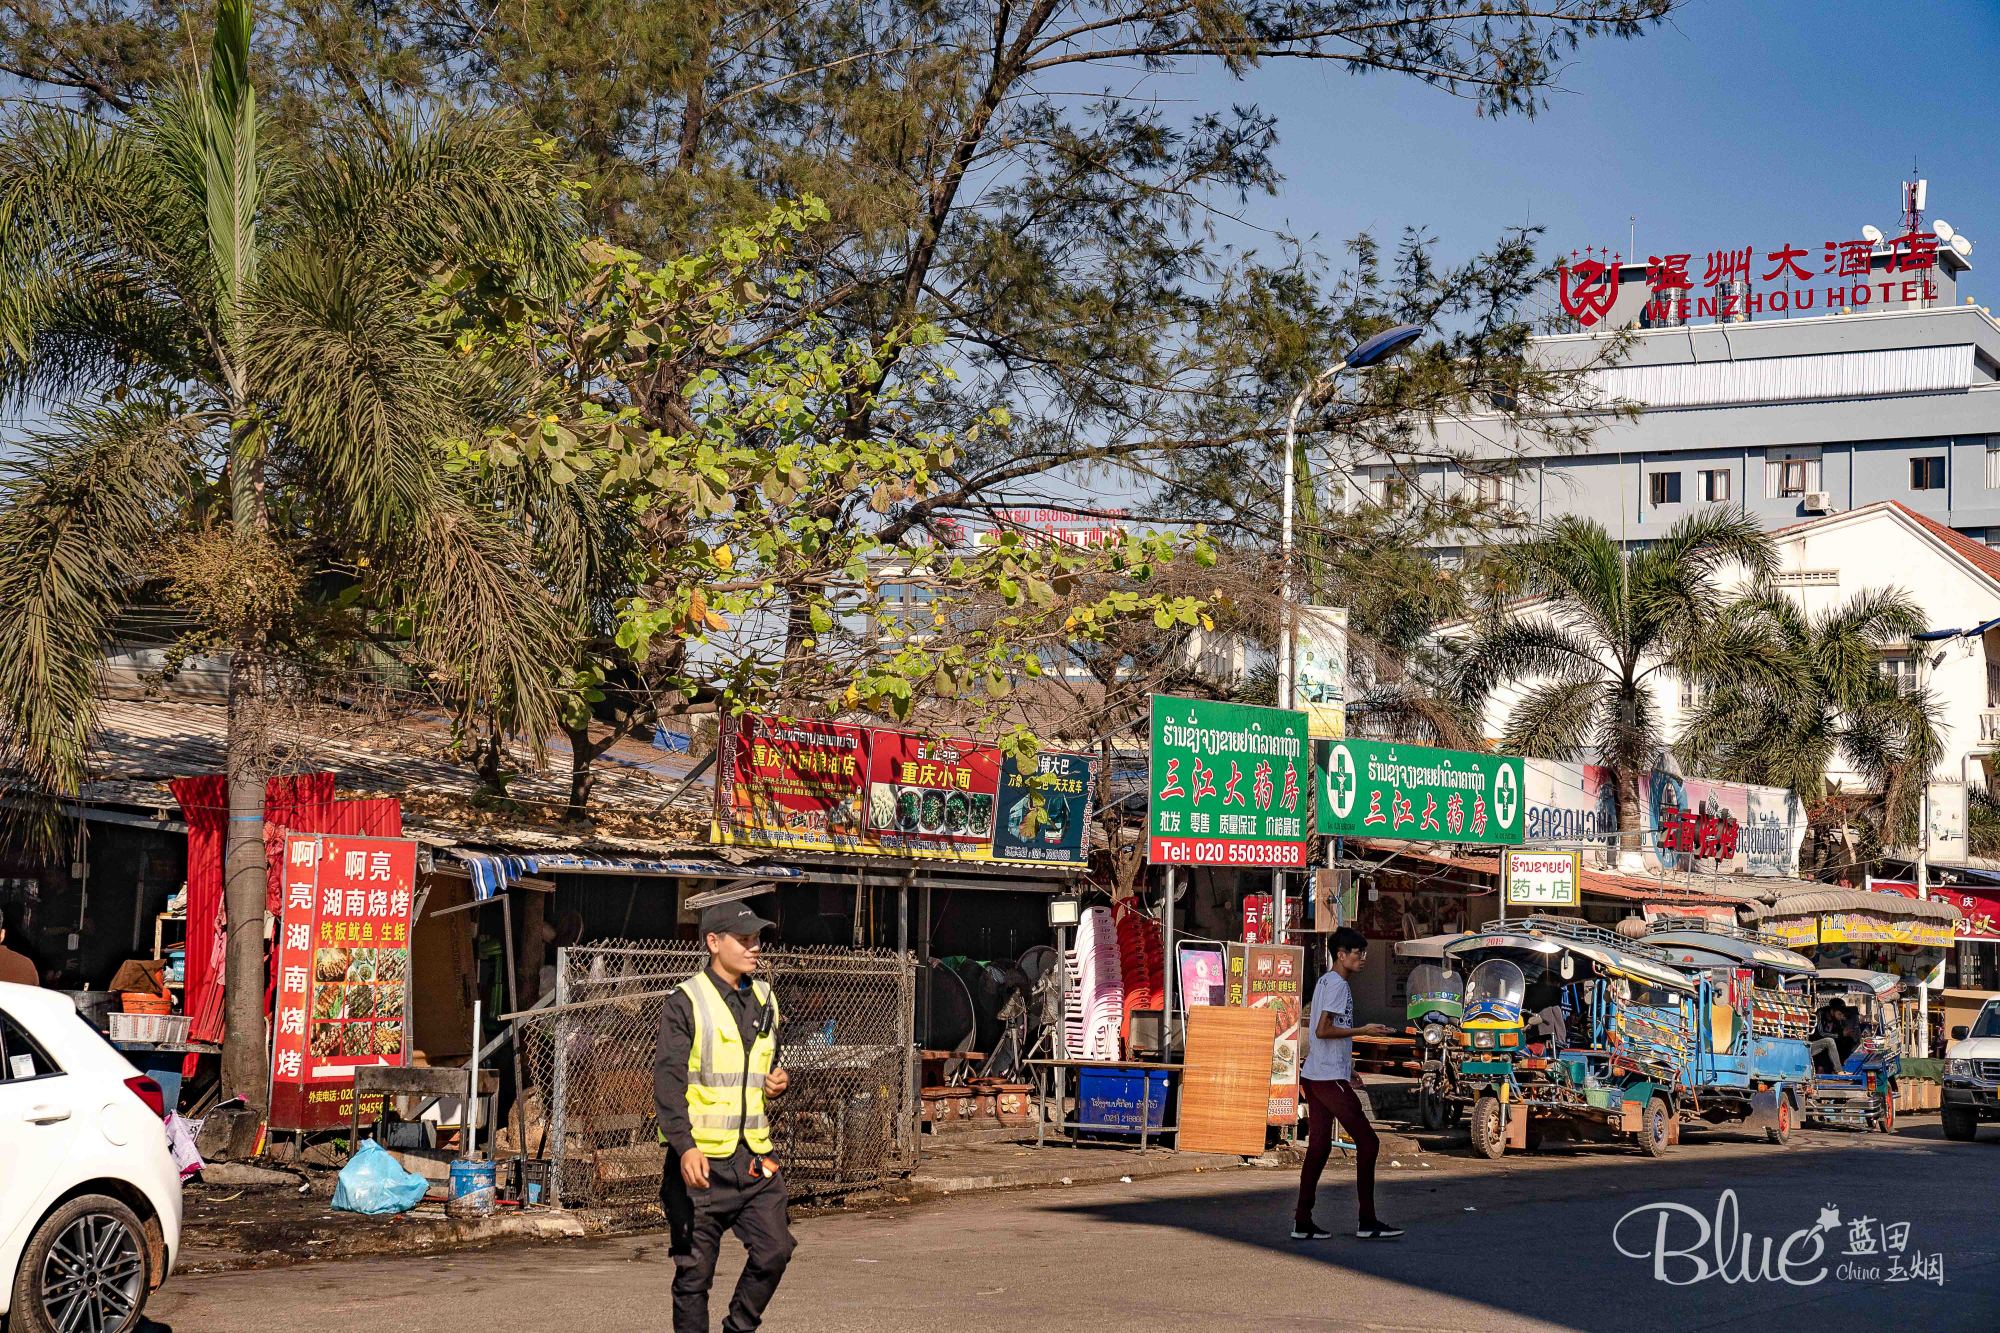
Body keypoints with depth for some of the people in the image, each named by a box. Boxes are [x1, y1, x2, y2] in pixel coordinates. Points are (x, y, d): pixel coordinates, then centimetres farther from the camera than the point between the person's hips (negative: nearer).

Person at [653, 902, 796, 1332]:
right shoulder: (686, 1003, -7)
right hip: (700, 1159, -5)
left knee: (775, 1250, -4)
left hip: (754, 1156, 5)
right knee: (695, 1270, 1)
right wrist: (685, 1147, -24)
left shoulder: (764, 999, 13)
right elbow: (668, 1080, -13)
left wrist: (780, 1080, 5)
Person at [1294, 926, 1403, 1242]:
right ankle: (1368, 1222, -6)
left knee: (1319, 1146, 9)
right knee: (1367, 1142, -6)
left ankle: (1302, 1222, 8)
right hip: (1330, 1078, -10)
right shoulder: (1338, 985, -12)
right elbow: (1323, 1030, -20)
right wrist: (1362, 1031, -13)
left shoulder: (1325, 982, 19)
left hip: (1314, 1076, 10)